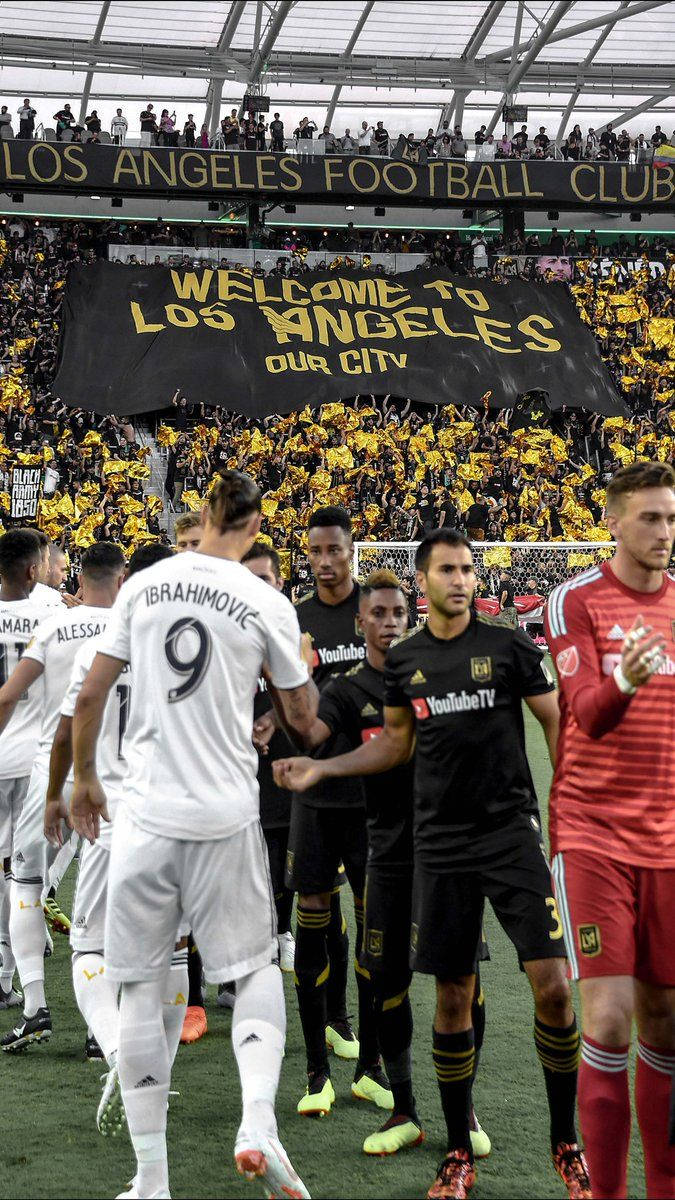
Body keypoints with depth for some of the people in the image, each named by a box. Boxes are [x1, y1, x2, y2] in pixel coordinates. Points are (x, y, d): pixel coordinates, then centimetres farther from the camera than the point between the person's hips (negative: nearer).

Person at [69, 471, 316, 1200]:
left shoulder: (143, 586, 2)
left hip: (144, 814, 1)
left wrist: (83, 779, 20)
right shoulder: (266, 603, -3)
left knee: (140, 990, 8)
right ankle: (257, 1124, -7)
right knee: (255, 970, 13)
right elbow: (301, 717, 6)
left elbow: (90, 695, 5)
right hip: (227, 818, -1)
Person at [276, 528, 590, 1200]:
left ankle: (566, 1145, 7)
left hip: (512, 834, -2)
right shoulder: (404, 660, 8)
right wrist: (319, 768, 10)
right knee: (452, 996, 5)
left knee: (551, 986, -10)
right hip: (441, 845, 3)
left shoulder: (510, 646, -1)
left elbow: (558, 727, 1)